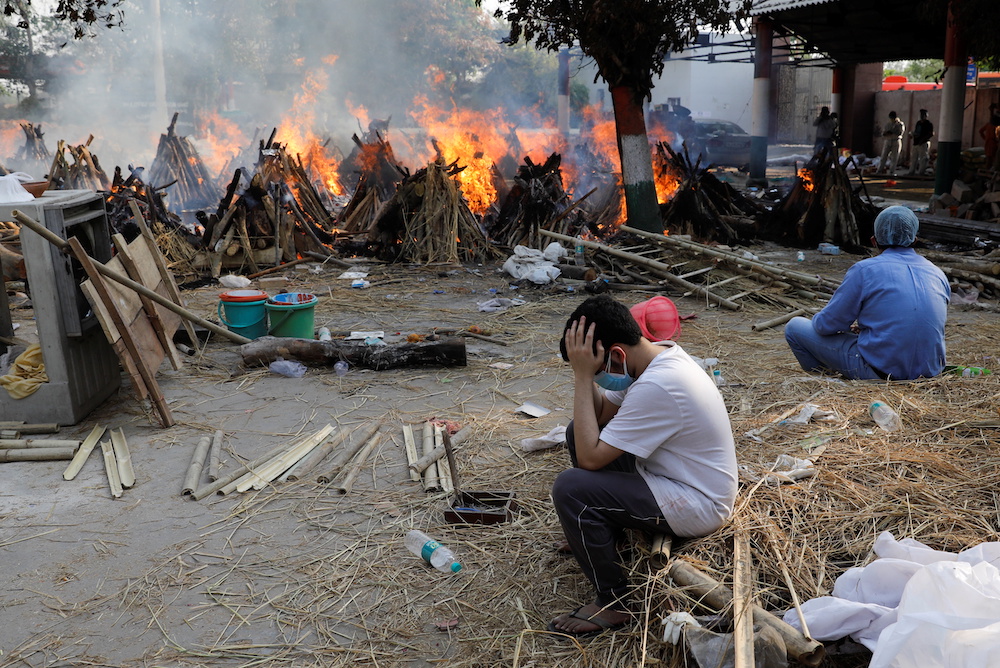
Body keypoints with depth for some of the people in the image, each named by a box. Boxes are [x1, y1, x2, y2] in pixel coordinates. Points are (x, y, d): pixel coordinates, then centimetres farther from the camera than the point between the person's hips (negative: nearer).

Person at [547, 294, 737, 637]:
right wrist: (585, 373, -12)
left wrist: (583, 376, -25)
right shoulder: (661, 353, -2)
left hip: (697, 506, -10)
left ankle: (614, 603, -5)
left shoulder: (656, 387, -31)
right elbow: (600, 414, 5)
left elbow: (589, 458, -26)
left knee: (570, 489, -23)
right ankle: (606, 531, 27)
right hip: (677, 476, 10)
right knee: (579, 431, 8)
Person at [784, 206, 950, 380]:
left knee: (795, 327, 7)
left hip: (881, 372, -7)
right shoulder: (938, 274, 7)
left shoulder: (864, 270, -10)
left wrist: (816, 320, 20)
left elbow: (826, 325, -6)